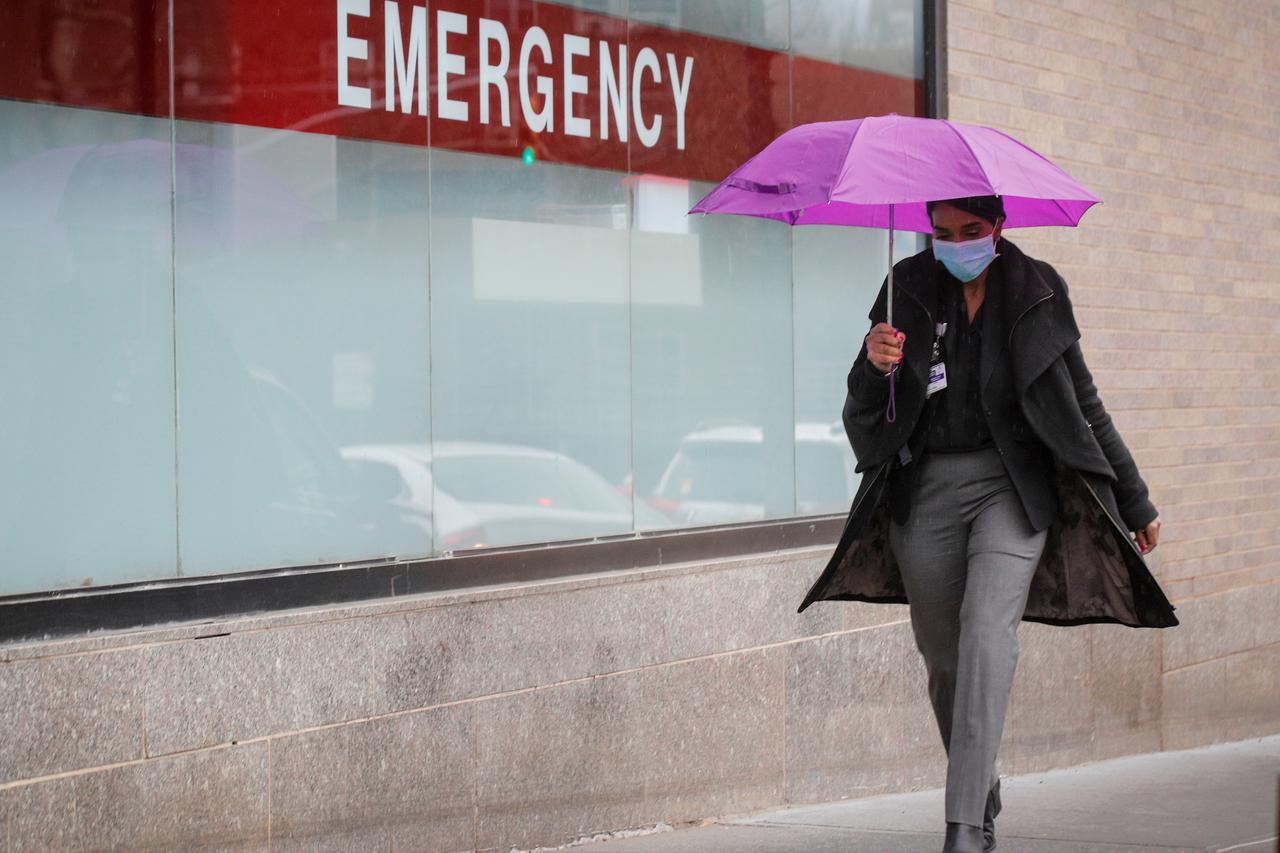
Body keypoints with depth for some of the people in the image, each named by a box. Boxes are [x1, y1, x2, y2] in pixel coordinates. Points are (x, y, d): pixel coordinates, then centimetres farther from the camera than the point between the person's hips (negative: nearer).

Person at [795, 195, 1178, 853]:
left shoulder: (1034, 292, 1)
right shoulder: (910, 288, 3)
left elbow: (1083, 404, 12)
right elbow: (863, 417, 3)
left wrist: (1134, 500, 16)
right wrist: (874, 366, -20)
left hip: (1012, 483, -2)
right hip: (926, 489, 2)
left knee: (987, 631, -19)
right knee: (942, 653, 6)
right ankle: (983, 797, 29)